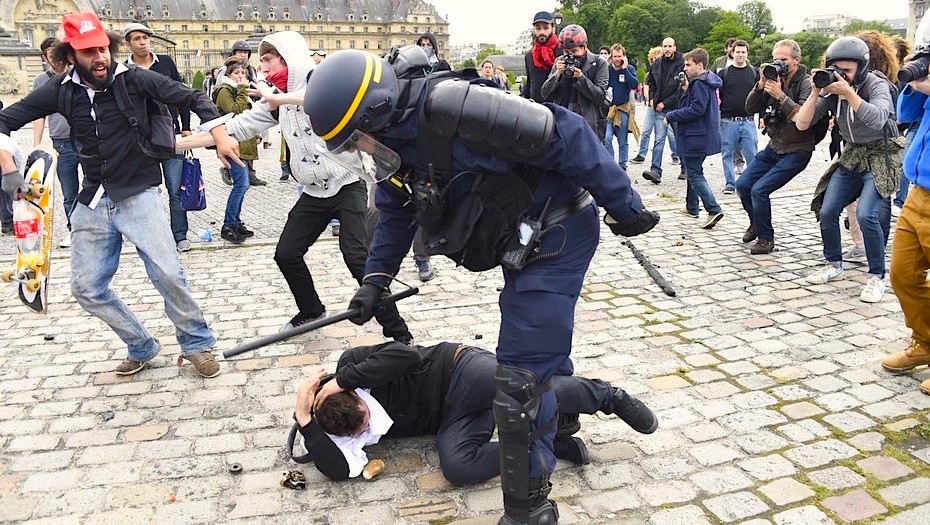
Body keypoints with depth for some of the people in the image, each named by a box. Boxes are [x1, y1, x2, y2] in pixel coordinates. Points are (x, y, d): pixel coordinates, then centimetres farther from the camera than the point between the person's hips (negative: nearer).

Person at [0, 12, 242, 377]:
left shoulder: (133, 79, -7)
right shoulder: (61, 91, 1)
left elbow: (191, 97, -6)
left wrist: (218, 132, -22)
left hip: (138, 195, -4)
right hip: (92, 202, 4)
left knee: (168, 273, -17)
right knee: (86, 288, 6)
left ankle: (196, 344, 5)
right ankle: (141, 348, 23)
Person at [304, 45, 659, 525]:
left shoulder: (454, 109, -32)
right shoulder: (394, 135, -2)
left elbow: (564, 137, -28)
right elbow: (395, 213, 13)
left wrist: (624, 207, -19)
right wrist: (375, 279, 3)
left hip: (557, 234, -9)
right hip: (522, 242, 10)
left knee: (520, 376, -11)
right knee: (545, 344, 29)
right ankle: (563, 435, 55)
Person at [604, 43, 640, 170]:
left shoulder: (629, 69, 2)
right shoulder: (606, 69, 2)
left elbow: (635, 85, -14)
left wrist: (625, 69, -15)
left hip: (623, 109, 0)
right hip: (608, 108, 0)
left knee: (623, 142, 7)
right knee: (607, 138, -16)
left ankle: (622, 166, 19)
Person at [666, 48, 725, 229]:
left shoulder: (699, 83, -17)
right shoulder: (707, 82, 15)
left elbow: (697, 109, -25)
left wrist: (671, 116, -18)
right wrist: (687, 89, 7)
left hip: (697, 137, -11)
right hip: (704, 137, 11)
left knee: (694, 174, -8)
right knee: (694, 170, 21)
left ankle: (714, 209, -15)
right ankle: (692, 207, 32)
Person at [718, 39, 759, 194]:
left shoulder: (755, 73, 9)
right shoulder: (723, 73, 6)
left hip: (748, 121, 0)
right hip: (728, 121, 0)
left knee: (752, 154, -2)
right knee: (728, 154, 4)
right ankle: (730, 183, 14)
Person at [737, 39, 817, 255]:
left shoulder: (807, 83, -13)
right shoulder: (775, 79, 5)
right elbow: (750, 109, 1)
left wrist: (780, 96, -27)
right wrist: (761, 85, -14)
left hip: (796, 150, -7)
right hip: (774, 146, 7)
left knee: (759, 190, -17)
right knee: (742, 184, 6)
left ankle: (766, 238, 1)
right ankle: (756, 224, 31)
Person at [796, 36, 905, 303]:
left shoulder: (877, 85, -18)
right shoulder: (832, 89, -5)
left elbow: (877, 120, -36)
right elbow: (802, 124, -10)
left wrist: (849, 93, -40)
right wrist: (815, 93, -23)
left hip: (881, 157, -5)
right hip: (852, 156, 5)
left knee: (866, 214, -21)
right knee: (827, 212, -3)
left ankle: (877, 277, -6)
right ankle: (834, 266, 18)